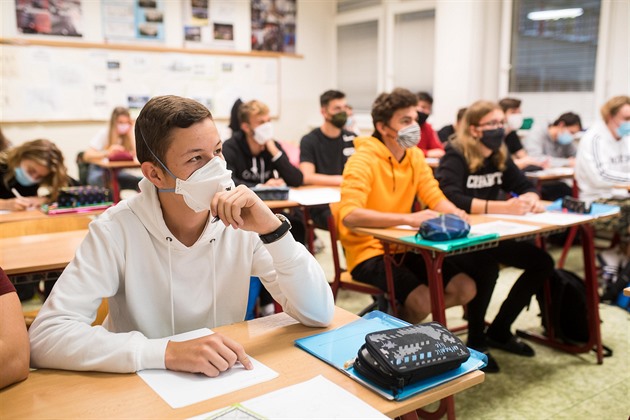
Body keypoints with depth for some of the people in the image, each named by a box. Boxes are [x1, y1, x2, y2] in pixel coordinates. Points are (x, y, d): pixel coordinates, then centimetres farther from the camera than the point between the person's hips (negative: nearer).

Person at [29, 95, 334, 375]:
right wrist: (167, 351, -32)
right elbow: (44, 338, -22)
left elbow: (319, 314, -14)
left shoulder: (243, 222, -10)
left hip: (227, 382, 2)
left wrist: (274, 230, -27)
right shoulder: (117, 230, -15)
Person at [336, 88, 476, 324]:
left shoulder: (415, 155, 5)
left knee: (465, 289, -1)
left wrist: (455, 214, -19)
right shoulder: (363, 160, -18)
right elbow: (349, 216, -31)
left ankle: (393, 313, 13)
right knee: (423, 300, -25)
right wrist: (408, 218, -39)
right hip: (369, 251, -7)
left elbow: (435, 198, 5)